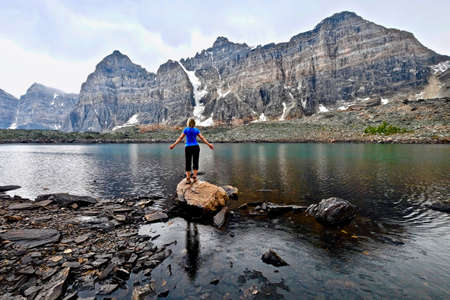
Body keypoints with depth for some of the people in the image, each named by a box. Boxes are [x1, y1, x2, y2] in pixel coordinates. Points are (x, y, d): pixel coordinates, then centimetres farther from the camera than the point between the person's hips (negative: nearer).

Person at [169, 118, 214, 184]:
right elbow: (202, 138, 1)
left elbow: (180, 138, -7)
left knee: (188, 163, 4)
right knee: (195, 162, 8)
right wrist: (209, 144, 5)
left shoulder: (186, 129, -2)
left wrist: (174, 144, -5)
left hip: (188, 147, -1)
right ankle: (195, 176, 2)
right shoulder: (196, 130, 4)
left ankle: (188, 179, 3)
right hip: (196, 147, 2)